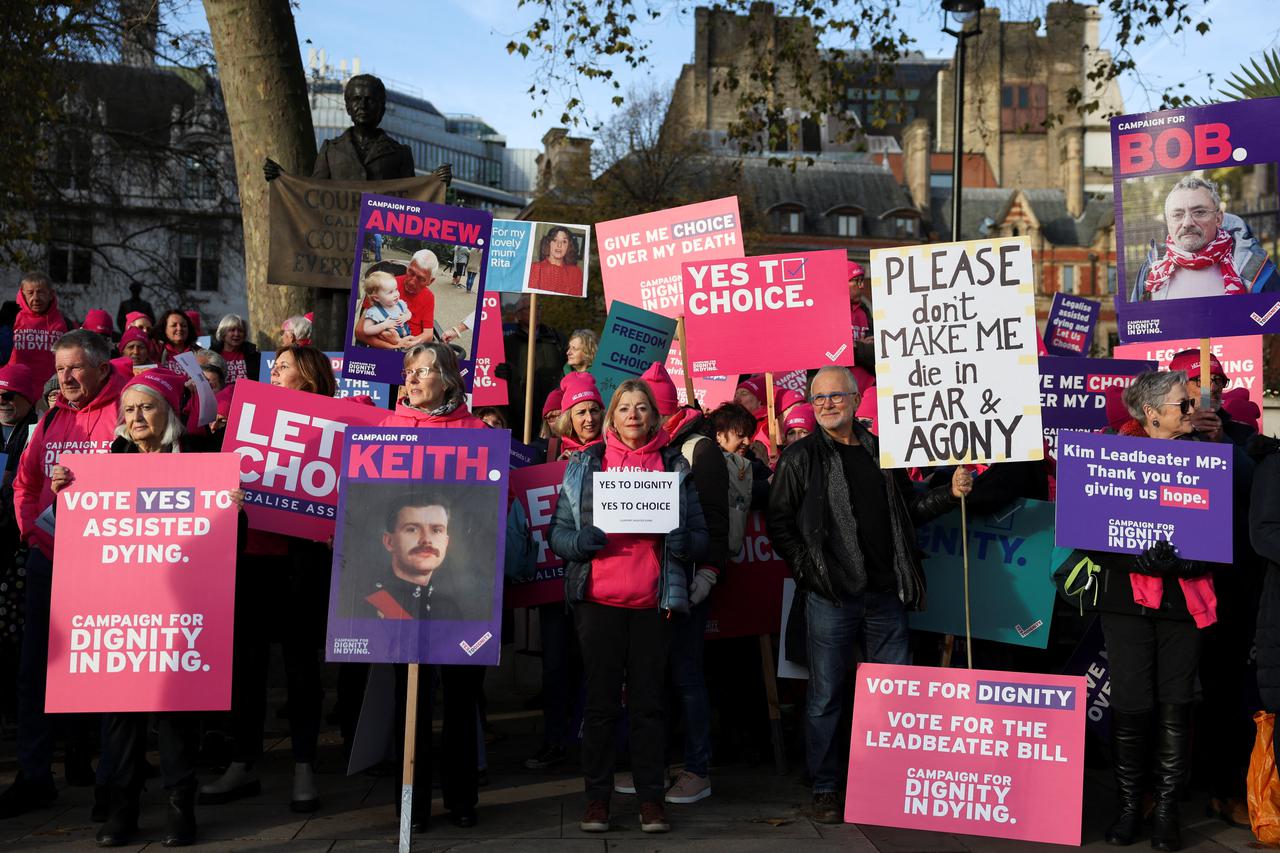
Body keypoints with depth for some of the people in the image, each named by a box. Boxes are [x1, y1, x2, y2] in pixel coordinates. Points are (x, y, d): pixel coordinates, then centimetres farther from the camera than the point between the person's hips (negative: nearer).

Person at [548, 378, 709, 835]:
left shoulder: (675, 466, 10)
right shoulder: (585, 465, 8)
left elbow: (699, 537, 9)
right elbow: (558, 531, 6)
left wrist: (674, 539, -12)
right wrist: (583, 541, -15)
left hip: (653, 602, 0)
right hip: (598, 600, 0)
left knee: (648, 701, 4)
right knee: (601, 701, 4)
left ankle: (651, 797, 12)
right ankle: (597, 797, 13)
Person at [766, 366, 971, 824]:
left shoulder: (881, 453, 13)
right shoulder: (800, 458, -1)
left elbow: (908, 508, 22)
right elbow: (779, 523, -3)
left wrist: (951, 493, 8)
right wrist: (808, 570, -11)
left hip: (886, 596, 4)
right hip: (831, 597, -4)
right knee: (826, 696, 3)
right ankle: (825, 790, 16)